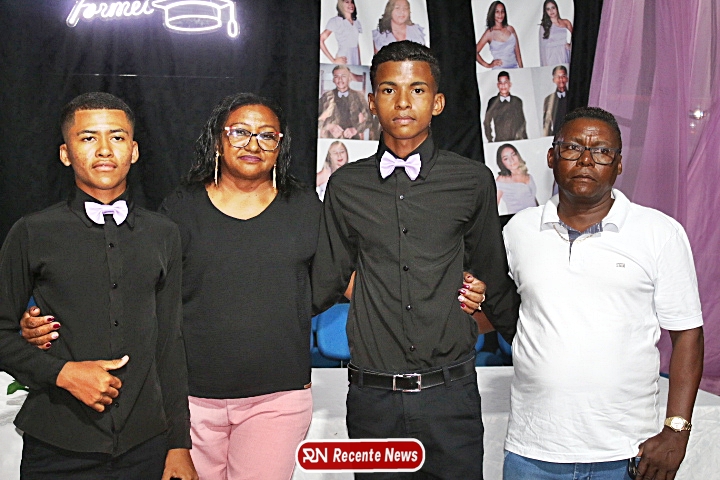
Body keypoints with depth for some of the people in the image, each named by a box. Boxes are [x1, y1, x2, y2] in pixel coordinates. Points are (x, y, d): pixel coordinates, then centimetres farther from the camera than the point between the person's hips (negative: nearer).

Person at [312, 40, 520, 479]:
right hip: (372, 394, 1)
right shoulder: (346, 187, 4)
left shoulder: (472, 181, 1)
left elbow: (495, 281, 12)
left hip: (449, 392, -1)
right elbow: (325, 284, 12)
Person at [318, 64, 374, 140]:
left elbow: (368, 119, 9)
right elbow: (318, 119, 8)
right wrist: (329, 127, -10)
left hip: (353, 139, 1)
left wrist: (355, 129, -8)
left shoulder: (358, 96, 10)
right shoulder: (326, 97, 9)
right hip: (330, 140, -1)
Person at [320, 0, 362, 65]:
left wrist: (360, 63, 10)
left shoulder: (357, 23, 13)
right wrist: (333, 60, -13)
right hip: (343, 61, -5)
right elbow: (321, 40, -9)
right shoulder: (335, 21, -3)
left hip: (356, 59, 5)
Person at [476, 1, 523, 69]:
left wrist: (521, 69, 8)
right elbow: (475, 52, -3)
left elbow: (517, 51, 12)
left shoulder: (510, 29, 9)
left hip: (514, 68, 3)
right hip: (499, 70, -3)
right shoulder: (489, 33, -1)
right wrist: (488, 65, -4)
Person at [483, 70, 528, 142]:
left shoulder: (518, 101, 10)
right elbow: (486, 122, 13)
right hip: (499, 141, -1)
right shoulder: (492, 102, 6)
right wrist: (490, 139, 7)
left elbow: (522, 122, 16)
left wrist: (524, 139, 9)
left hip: (517, 141, 1)